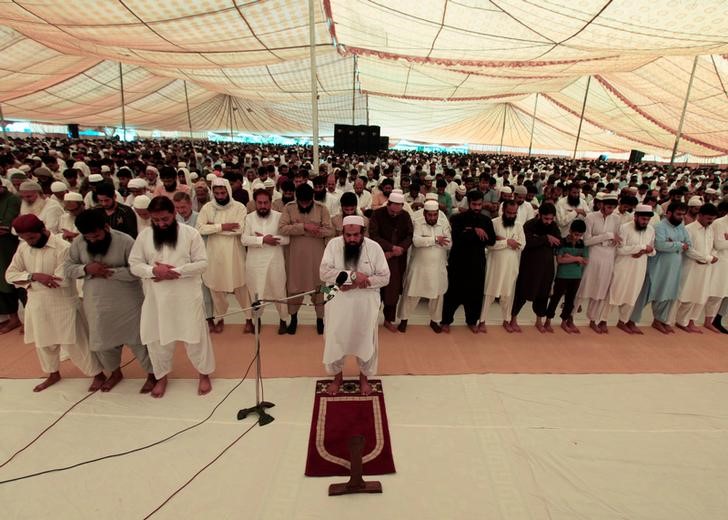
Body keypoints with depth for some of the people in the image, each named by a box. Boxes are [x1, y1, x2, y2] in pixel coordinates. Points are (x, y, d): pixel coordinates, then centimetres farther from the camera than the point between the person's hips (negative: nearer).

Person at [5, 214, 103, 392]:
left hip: (63, 305, -6)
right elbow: (10, 274, 1)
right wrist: (34, 276, -19)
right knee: (43, 342, 21)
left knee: (74, 343, 0)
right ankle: (53, 374, 42)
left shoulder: (63, 248, -19)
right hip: (37, 304, 7)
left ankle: (98, 374, 14)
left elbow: (62, 279, -25)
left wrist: (28, 280, -11)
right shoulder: (23, 248, 2)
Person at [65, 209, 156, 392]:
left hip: (126, 301, -4)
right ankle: (115, 373, 43)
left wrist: (110, 272, -27)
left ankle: (152, 373, 25)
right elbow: (67, 268, -1)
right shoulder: (78, 242, -4)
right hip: (96, 302, 5)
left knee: (137, 338, 6)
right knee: (102, 340, 19)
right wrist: (86, 269, -20)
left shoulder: (125, 241, -18)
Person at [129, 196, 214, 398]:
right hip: (157, 296, 3)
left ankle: (204, 374, 27)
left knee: (195, 336, 6)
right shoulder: (144, 235, 2)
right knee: (156, 337, 14)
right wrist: (153, 270, -18)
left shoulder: (190, 233, -6)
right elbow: (134, 265, 2)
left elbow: (202, 263, -9)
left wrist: (176, 271, -20)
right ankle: (161, 376, 36)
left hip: (187, 295, -3)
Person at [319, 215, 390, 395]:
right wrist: (352, 275, -26)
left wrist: (358, 283, -21)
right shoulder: (333, 244, -9)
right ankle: (337, 377, 37)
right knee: (335, 341, 11)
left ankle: (364, 377, 37)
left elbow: (384, 277, -9)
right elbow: (324, 272, -17)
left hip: (365, 304, 0)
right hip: (338, 303, 0)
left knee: (366, 341, 12)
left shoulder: (374, 247, -10)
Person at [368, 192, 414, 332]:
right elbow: (373, 235, -16)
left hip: (398, 259, 3)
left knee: (393, 290, 9)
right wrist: (392, 247, -24)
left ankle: (388, 320, 24)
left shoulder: (405, 216, 2)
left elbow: (410, 235, -1)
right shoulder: (377, 214, -9)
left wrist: (400, 249, -18)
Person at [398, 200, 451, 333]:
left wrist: (426, 240, -16)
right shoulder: (418, 224, -5)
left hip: (438, 267, 2)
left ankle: (434, 320, 33)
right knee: (411, 293, 7)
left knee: (437, 295, 13)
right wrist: (435, 239, -25)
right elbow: (416, 241, -22)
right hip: (419, 266, -2)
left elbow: (449, 245, -11)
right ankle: (404, 319, 24)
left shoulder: (444, 224, -1)